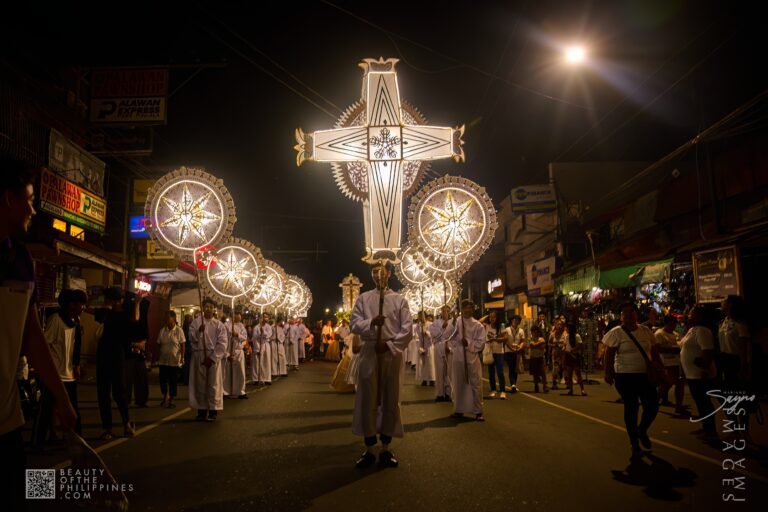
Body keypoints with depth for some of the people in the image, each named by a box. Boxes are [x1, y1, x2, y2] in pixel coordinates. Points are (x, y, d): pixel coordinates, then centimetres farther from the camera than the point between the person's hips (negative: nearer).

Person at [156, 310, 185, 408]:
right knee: (163, 379, 4)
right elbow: (159, 345, 9)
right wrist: (157, 356, 4)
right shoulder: (162, 330, 4)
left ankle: (171, 400, 17)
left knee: (173, 381, 4)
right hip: (163, 360, 3)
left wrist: (182, 358, -10)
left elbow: (183, 345, -5)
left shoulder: (179, 330, -5)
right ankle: (165, 396, 28)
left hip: (175, 361, -3)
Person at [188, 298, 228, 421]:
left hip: (214, 357, -1)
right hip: (199, 356, 1)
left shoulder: (219, 325, 2)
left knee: (214, 384, 0)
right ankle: (201, 410, 17)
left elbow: (222, 343, -3)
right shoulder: (196, 322, 5)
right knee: (200, 384, 7)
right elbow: (192, 338, -3)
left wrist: (212, 358, -11)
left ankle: (213, 411, 6)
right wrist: (199, 331, -21)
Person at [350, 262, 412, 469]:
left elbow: (407, 330, -2)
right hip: (369, 354, 0)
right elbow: (354, 324, 0)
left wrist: (389, 345, -13)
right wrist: (371, 323, -18)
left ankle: (386, 449, 19)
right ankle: (369, 449, 15)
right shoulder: (363, 299, 9)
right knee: (367, 400, 3)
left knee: (391, 401, 6)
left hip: (392, 353, 0)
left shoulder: (400, 300, 6)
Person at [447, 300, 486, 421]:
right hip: (458, 357, 1)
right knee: (458, 384, 10)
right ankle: (458, 410, 24)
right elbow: (450, 338, 3)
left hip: (473, 357, -1)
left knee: (476, 384, -1)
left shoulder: (478, 325, 2)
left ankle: (478, 411, 9)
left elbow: (481, 342, -2)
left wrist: (469, 343, -13)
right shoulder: (455, 322, 2)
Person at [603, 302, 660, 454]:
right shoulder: (616, 333, -8)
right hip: (625, 376, -4)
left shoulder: (646, 331, 6)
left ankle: (642, 430, 33)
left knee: (652, 406, 4)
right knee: (631, 408, 4)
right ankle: (634, 442, 19)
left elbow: (654, 352, 13)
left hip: (646, 375, 4)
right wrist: (608, 373, -16)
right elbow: (609, 355, -10)